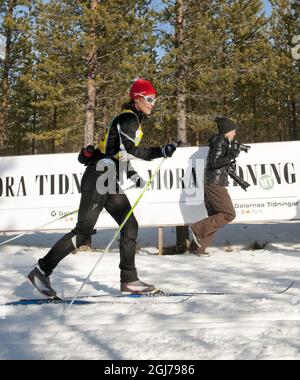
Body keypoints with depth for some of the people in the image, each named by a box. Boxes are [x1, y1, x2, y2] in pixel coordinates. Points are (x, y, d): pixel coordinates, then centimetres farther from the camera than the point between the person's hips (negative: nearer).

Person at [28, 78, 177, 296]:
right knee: (83, 231, -9)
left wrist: (161, 152, 17)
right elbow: (124, 152, -20)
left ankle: (129, 280, 9)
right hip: (98, 179, -10)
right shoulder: (128, 119, -10)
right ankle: (42, 271, 0)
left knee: (130, 226, 5)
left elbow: (134, 152, 23)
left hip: (110, 182, 10)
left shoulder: (134, 120, 20)